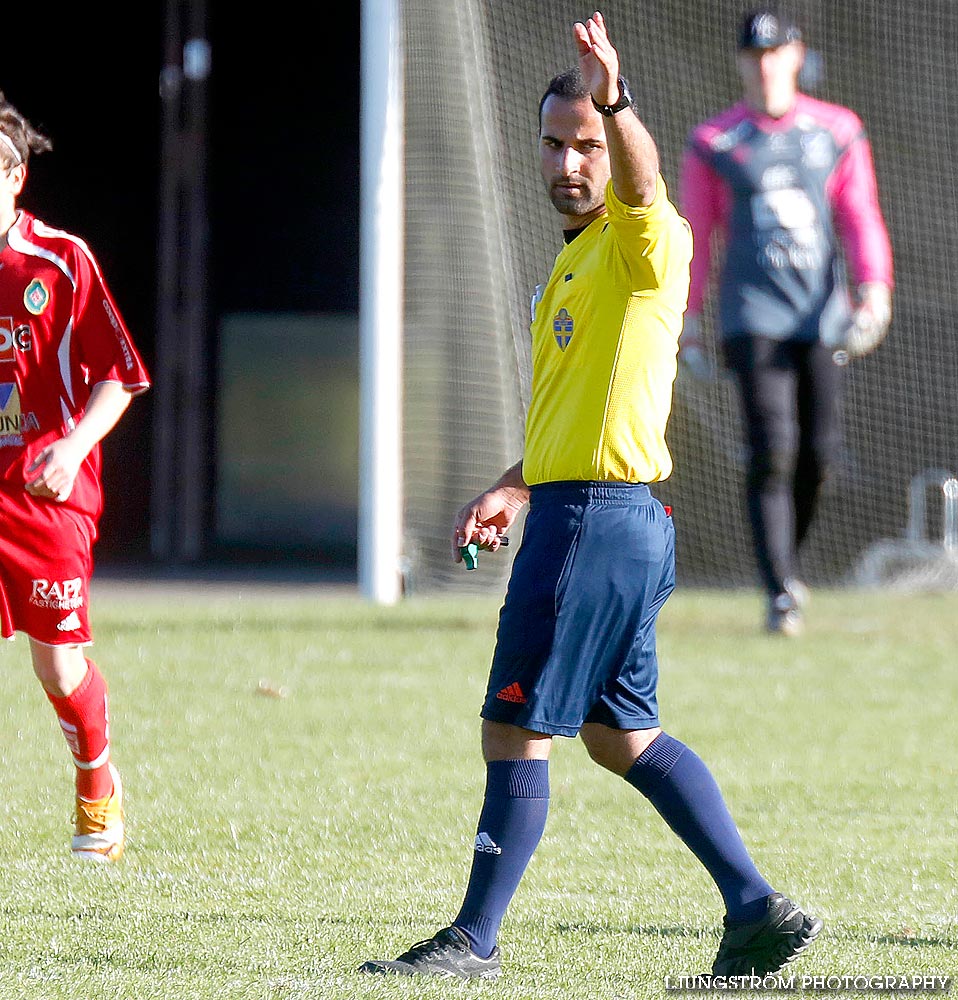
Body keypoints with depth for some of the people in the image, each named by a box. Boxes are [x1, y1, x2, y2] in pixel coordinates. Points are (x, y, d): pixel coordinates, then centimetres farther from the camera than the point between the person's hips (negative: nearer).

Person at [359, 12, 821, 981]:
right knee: (619, 734, 14)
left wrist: (616, 102, -55)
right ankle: (758, 910, 15)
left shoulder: (642, 241, -11)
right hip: (574, 508, 10)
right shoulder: (576, 259, 19)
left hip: (599, 519, -10)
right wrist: (513, 488, 21)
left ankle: (475, 939, 3)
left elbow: (643, 182, -36)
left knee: (515, 725, -4)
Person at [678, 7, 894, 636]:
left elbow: (860, 214, 5)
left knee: (820, 451, -1)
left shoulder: (838, 132, 10)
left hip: (823, 313, 2)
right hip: (753, 317, -2)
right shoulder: (714, 142, 7)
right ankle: (782, 592, -13)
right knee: (773, 449, -14)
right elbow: (696, 235, 10)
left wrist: (874, 284, -11)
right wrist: (688, 318, 7)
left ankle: (786, 557, 25)